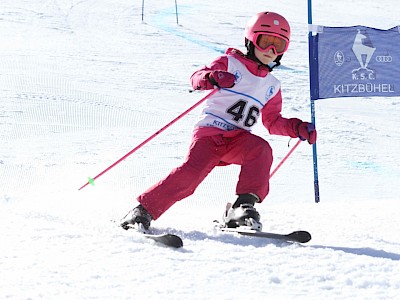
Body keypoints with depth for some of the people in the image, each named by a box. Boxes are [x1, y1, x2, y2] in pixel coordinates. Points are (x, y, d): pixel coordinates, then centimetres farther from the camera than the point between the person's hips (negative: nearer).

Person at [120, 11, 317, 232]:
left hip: (238, 140, 4)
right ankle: (144, 210, -12)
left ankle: (243, 207, -28)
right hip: (209, 131, -4)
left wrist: (298, 128, 8)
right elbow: (197, 77, -10)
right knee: (190, 173, -24)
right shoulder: (230, 63, 3)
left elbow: (273, 122, 26)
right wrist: (213, 77, -34)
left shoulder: (272, 86, 21)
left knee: (261, 149, -28)